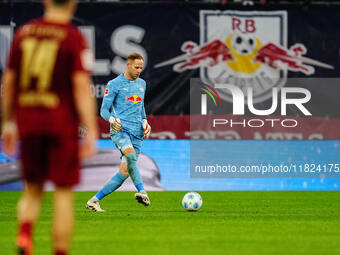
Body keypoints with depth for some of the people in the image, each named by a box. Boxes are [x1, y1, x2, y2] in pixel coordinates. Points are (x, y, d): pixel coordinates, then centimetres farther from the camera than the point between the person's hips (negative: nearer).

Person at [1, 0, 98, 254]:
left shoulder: (24, 33, 6)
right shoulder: (74, 38, -7)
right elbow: (82, 86, -14)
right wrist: (91, 132, -14)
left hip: (27, 122, 4)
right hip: (62, 123, -4)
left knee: (32, 189, 15)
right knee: (63, 193, 3)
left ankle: (24, 234, -10)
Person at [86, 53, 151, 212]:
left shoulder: (142, 84, 19)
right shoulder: (114, 84, 0)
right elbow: (104, 110, -1)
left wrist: (144, 121, 14)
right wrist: (112, 119, -22)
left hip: (137, 133, 6)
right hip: (120, 129, -6)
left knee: (124, 173, -4)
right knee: (131, 155, -37)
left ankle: (94, 201, 4)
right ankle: (141, 191, -37)